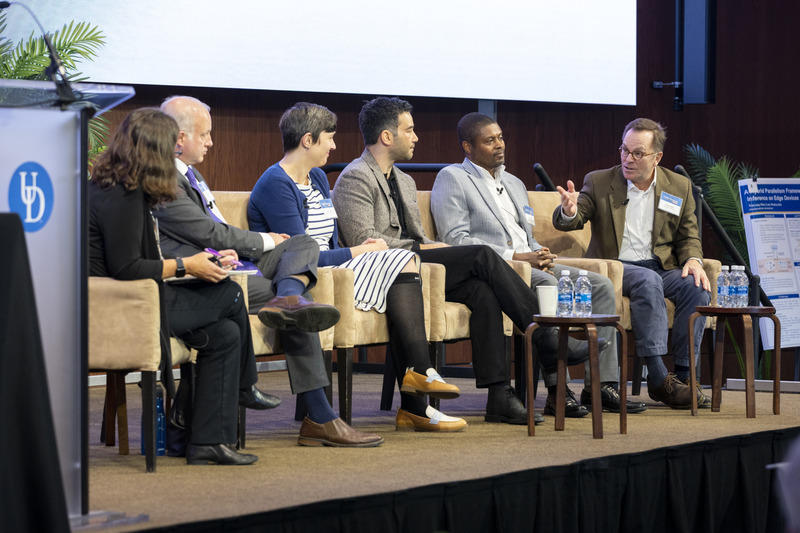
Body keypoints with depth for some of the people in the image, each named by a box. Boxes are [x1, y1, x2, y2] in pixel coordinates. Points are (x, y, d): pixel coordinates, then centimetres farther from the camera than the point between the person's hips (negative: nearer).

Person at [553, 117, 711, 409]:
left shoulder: (680, 187, 11)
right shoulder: (599, 182, 5)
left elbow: (688, 237, 14)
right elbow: (566, 222, -3)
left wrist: (693, 260, -9)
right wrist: (569, 211, -28)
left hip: (662, 267, 3)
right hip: (616, 266, -3)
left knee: (695, 286, -27)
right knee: (648, 281, -35)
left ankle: (684, 374, -22)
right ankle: (658, 379, -37)